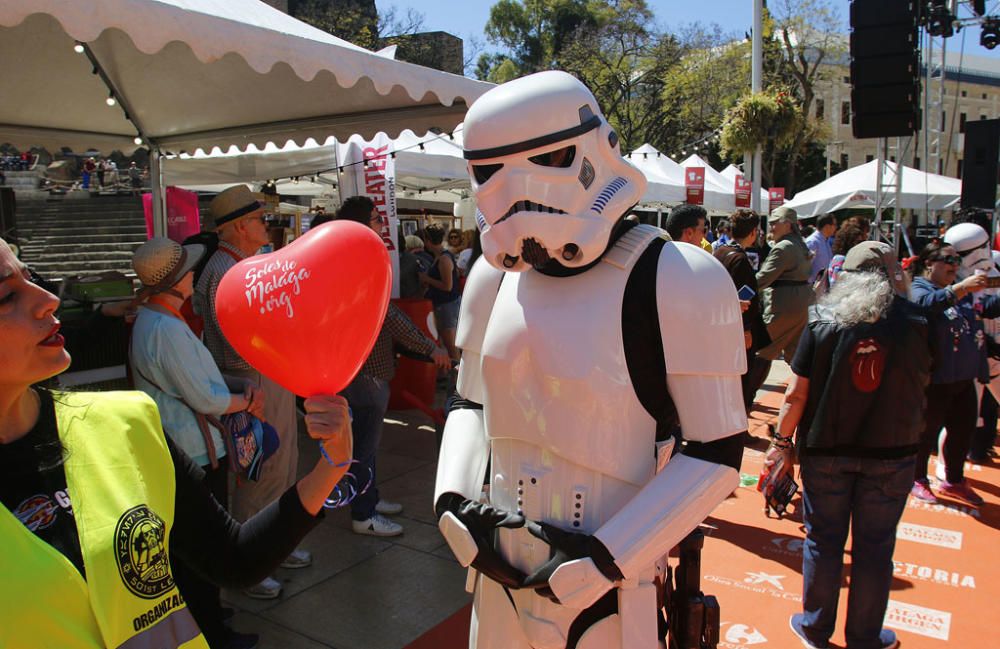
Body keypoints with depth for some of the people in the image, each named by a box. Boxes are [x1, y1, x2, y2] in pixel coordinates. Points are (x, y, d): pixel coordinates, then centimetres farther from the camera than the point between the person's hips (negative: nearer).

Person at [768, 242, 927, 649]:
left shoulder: (823, 323, -10)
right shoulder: (916, 324, -8)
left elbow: (796, 393, -9)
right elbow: (923, 383, 5)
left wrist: (782, 442, 0)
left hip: (825, 451, 0)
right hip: (891, 453, 1)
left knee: (823, 540, 13)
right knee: (874, 546, 14)